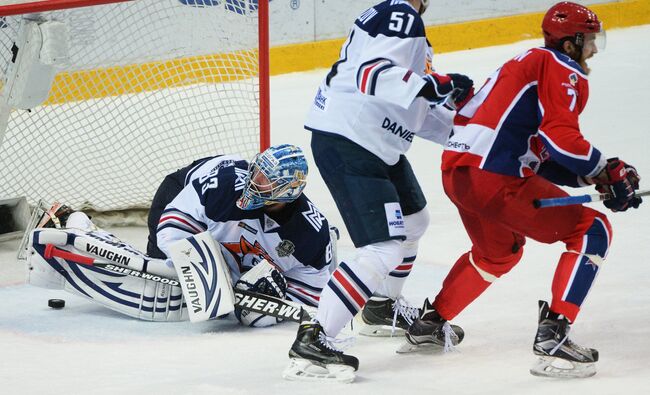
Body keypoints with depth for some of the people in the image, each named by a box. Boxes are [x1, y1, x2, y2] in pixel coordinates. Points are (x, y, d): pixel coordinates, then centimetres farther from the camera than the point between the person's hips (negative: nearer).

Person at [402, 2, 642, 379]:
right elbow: (560, 137, -17)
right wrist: (606, 171, -4)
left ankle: (431, 322, 40)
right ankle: (553, 335, -13)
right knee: (591, 231, -3)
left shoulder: (528, 64, 27)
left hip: (457, 169, 10)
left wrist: (594, 175, 15)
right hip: (494, 178, -10)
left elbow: (541, 155, 24)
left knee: (499, 250, 36)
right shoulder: (564, 71, -3)